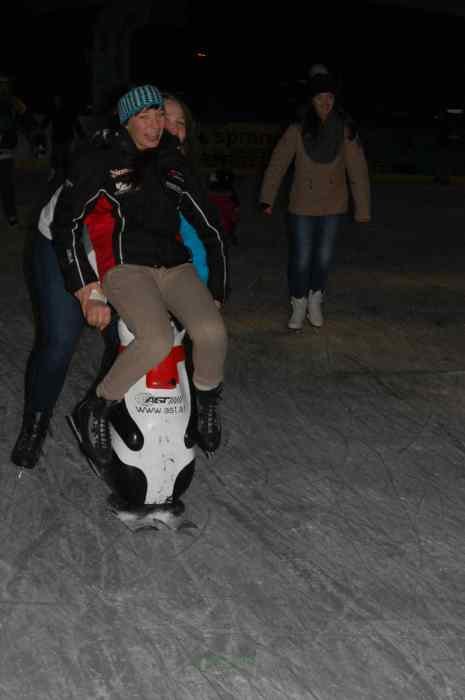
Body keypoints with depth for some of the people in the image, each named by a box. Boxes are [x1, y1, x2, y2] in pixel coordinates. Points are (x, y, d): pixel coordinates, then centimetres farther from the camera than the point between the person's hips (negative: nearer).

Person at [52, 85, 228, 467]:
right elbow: (65, 223, 5)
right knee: (157, 340, -33)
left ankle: (207, 402, 3)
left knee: (212, 331, -27)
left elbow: (207, 228, 20)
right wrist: (85, 288, -4)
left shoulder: (175, 164, 17)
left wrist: (216, 290, 14)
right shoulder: (100, 163, 5)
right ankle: (95, 410, -11)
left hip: (176, 267, 4)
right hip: (127, 268, -4)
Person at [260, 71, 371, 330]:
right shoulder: (297, 131, -11)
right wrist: (267, 198, -17)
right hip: (302, 207, -1)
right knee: (301, 259, 3)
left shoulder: (345, 131, -8)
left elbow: (358, 171, -7)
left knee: (324, 258, 11)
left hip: (333, 207, 1)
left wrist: (363, 209, -9)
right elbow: (277, 164, -10)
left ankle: (315, 302, 33)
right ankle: (299, 306, 24)